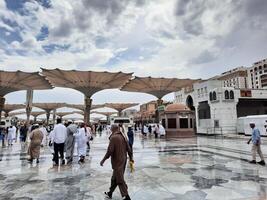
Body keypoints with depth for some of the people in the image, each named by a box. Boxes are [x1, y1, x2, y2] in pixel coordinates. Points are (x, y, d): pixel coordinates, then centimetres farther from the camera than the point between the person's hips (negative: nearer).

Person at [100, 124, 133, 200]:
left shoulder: (113, 137, -18)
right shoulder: (123, 136, 5)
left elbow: (110, 151, -20)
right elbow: (128, 148, 9)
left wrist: (103, 160, -9)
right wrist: (131, 157, 21)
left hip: (117, 161, -8)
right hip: (123, 160, 8)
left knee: (120, 180, 2)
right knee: (114, 178, 21)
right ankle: (110, 193, 35)